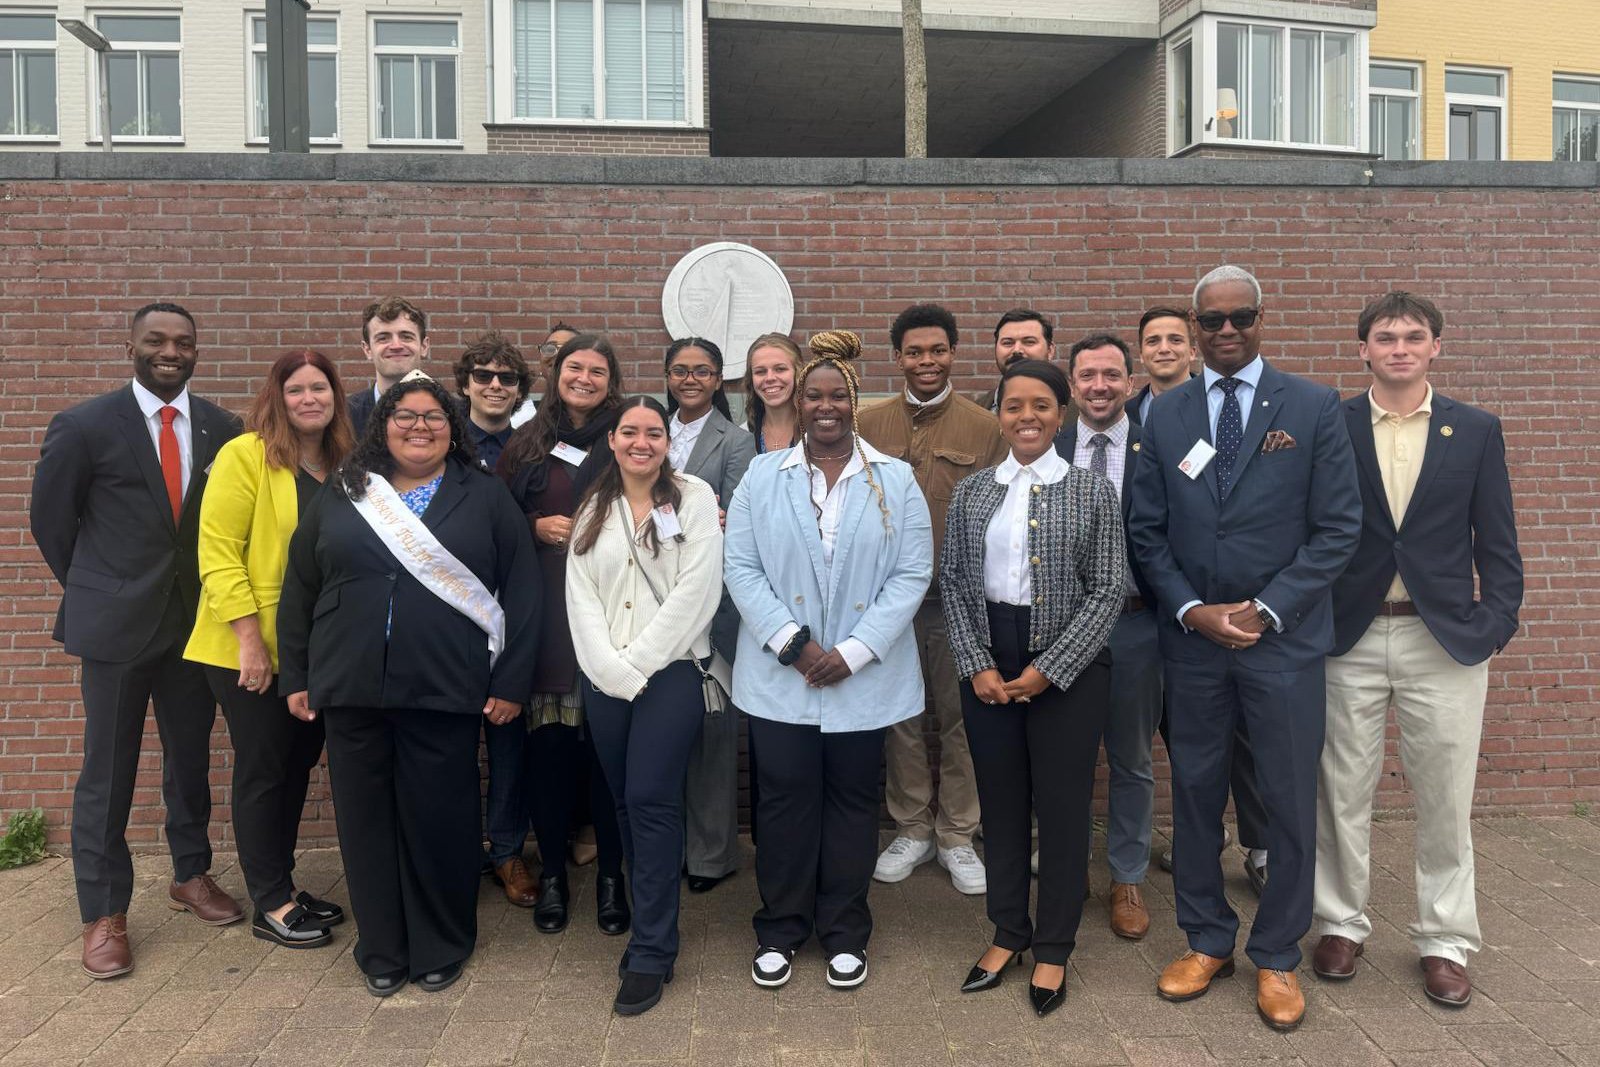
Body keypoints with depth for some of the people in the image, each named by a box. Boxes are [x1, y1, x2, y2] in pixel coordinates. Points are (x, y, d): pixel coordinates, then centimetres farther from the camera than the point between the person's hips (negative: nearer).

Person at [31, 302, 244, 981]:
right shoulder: (84, 426, -6)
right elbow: (51, 518, 3)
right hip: (117, 623, -3)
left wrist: (217, 593, 4)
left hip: (197, 620, 3)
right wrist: (93, 594, 6)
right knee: (107, 772, 6)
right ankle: (103, 913, 18)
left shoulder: (222, 429, 1)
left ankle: (191, 875, 31)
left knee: (192, 758, 14)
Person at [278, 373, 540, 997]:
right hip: (352, 689, 2)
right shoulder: (340, 499, 10)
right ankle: (382, 950, 26)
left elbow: (521, 592, 0)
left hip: (445, 690, -2)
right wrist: (295, 677, 9)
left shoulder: (485, 497, 4)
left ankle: (442, 947, 24)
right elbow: (298, 592, 13)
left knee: (441, 820, 5)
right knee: (367, 821, 9)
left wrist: (511, 682, -5)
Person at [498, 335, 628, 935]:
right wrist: (537, 527, -4)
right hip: (543, 611, 2)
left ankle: (611, 875, 17)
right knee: (548, 744, 4)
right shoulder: (528, 443, 12)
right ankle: (551, 872, 21)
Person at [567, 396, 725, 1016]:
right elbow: (581, 597, 6)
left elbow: (696, 592, -9)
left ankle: (650, 955, 2)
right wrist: (612, 671, -8)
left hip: (670, 673, -4)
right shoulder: (593, 511, 13)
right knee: (626, 804, 10)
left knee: (651, 802, -8)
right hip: (605, 681, 5)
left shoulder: (694, 499, -1)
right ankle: (652, 927, 26)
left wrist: (637, 665, -11)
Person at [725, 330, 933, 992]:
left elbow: (913, 572, -4)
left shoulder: (895, 480, 1)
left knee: (852, 801, 11)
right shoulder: (763, 476, 3)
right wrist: (791, 641, -13)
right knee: (785, 800, 7)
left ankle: (844, 933, 27)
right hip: (780, 677, 0)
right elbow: (740, 566, -2)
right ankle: (780, 931, 26)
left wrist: (853, 652, -12)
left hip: (863, 679, 0)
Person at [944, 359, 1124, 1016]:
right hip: (988, 669, 3)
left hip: (1068, 670, -2)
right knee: (1000, 801, 11)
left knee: (1063, 807, 6)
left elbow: (1108, 591, -6)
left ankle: (1053, 949, 23)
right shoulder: (970, 493, 5)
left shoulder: (1093, 492, -2)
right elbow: (953, 583, 5)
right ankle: (1008, 931, 29)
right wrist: (977, 665, -6)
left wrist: (1048, 670, -12)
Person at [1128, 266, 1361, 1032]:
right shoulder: (1165, 414, 5)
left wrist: (1267, 610, -11)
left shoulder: (1314, 407, -1)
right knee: (1195, 795, 10)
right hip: (1191, 637, 2)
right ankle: (1206, 940, 28)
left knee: (1290, 804, 6)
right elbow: (1146, 530, 4)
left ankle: (1277, 958, 24)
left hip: (1284, 639, -2)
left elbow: (1338, 528, -4)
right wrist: (1192, 610, -8)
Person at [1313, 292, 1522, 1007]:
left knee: (1445, 799, 8)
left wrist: (1495, 624, -3)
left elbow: (1497, 542, 6)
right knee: (1342, 793, 8)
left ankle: (1445, 940, 24)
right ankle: (1341, 923, 25)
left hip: (1446, 639, 1)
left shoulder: (1476, 431, 4)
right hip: (1348, 636, 0)